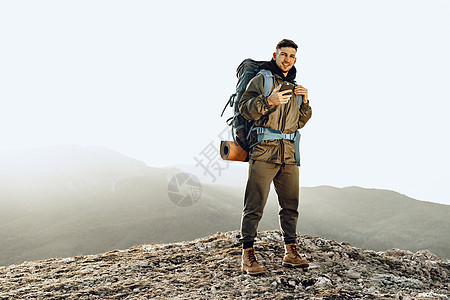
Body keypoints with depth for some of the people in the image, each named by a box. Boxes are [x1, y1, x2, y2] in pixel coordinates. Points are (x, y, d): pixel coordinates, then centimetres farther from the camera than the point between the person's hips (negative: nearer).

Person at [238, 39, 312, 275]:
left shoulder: (295, 86, 22)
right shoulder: (261, 79, 3)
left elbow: (300, 122, 24)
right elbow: (245, 108, -8)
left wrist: (305, 103, 8)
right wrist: (268, 101, -21)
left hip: (289, 155, 6)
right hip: (263, 151, -6)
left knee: (291, 204, 9)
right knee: (254, 206, -6)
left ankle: (291, 253, 18)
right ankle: (248, 256, 0)